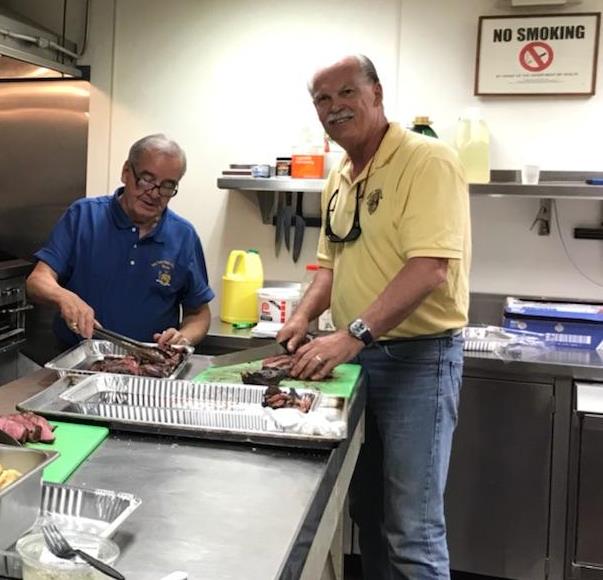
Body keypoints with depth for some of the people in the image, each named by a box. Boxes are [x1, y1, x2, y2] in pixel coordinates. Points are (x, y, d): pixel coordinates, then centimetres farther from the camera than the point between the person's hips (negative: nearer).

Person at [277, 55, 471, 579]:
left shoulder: (427, 159, -14)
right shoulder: (338, 178, 11)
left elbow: (430, 266, -24)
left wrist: (352, 334, -29)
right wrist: (304, 316, 2)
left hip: (417, 357, -8)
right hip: (355, 356, 8)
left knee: (412, 529, -1)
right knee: (367, 511, 19)